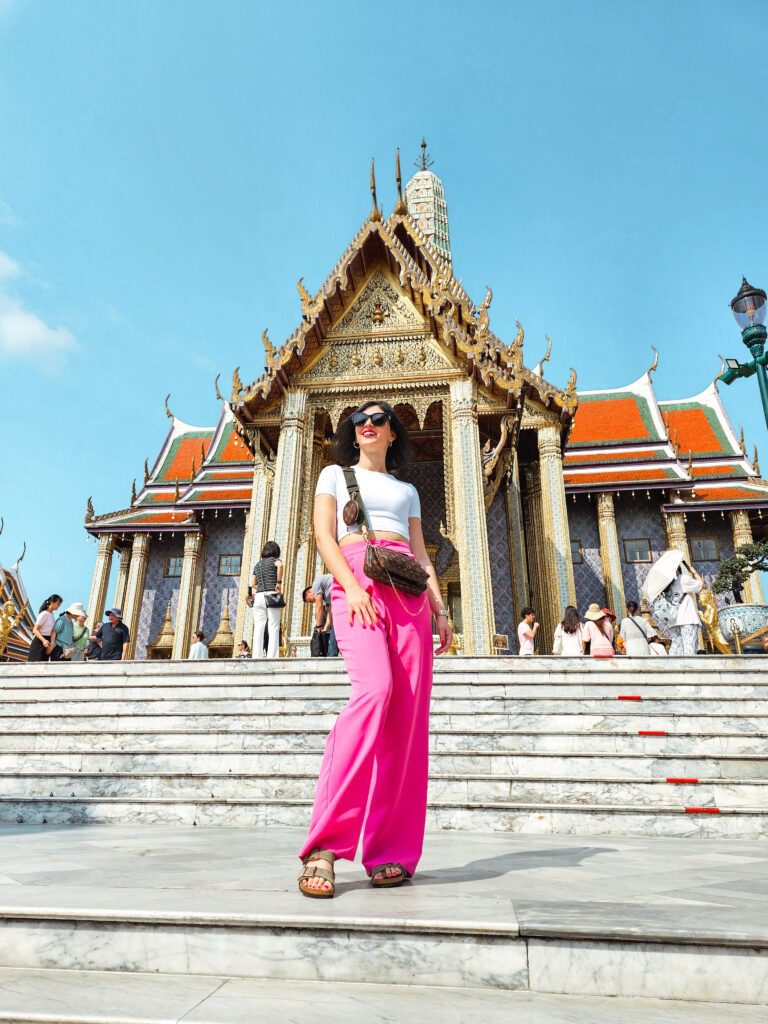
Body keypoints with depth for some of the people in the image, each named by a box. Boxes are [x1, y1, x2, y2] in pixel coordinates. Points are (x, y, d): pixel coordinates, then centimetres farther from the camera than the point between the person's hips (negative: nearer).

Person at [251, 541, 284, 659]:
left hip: (258, 597, 5)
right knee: (273, 629, -5)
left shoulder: (257, 564, 20)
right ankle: (271, 656, -13)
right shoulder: (274, 560, 5)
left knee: (258, 629, 1)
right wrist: (279, 582, -13)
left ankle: (257, 656, -4)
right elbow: (280, 565, -19)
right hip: (271, 596, -4)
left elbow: (253, 584, 18)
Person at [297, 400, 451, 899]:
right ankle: (324, 845, -23)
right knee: (375, 690, -28)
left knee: (409, 715, -7)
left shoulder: (408, 490, 28)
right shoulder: (335, 474, 19)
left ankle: (391, 853, 0)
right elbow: (324, 535, 5)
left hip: (409, 591, 4)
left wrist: (440, 608, 8)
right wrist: (351, 586, -12)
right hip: (357, 582, -4)